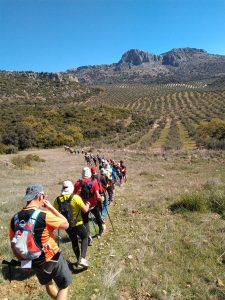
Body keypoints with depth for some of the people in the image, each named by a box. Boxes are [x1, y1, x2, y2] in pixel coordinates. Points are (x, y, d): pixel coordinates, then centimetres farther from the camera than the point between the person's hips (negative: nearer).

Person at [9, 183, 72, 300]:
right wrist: (51, 208, -11)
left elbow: (13, 243, 2)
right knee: (64, 286, 18)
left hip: (34, 262, 6)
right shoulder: (44, 215, -28)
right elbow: (66, 224, -15)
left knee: (48, 283, 31)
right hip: (52, 259, -6)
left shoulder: (15, 218, -9)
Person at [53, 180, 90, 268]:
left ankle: (78, 259, 32)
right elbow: (85, 210, -14)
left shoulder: (57, 200, -8)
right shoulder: (76, 197, -19)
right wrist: (88, 204, 6)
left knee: (74, 241, 23)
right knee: (85, 237, 19)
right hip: (77, 224, -4)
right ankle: (82, 258, 5)